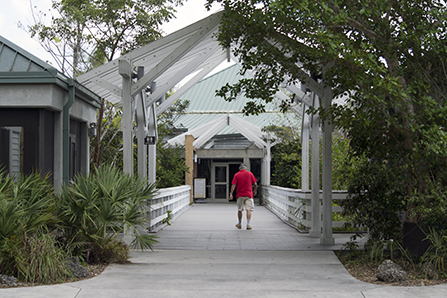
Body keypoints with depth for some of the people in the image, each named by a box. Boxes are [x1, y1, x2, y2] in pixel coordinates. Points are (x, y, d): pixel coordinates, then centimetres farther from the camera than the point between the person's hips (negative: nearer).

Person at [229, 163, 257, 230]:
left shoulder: (236, 175, 0)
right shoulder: (250, 173, 3)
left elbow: (233, 185, -8)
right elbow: (255, 184, 5)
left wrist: (231, 194, -8)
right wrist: (255, 191, 21)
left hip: (240, 195, 1)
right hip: (249, 194, -1)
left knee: (239, 210, 13)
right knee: (248, 209, -3)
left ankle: (240, 224, 24)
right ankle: (248, 224, -12)